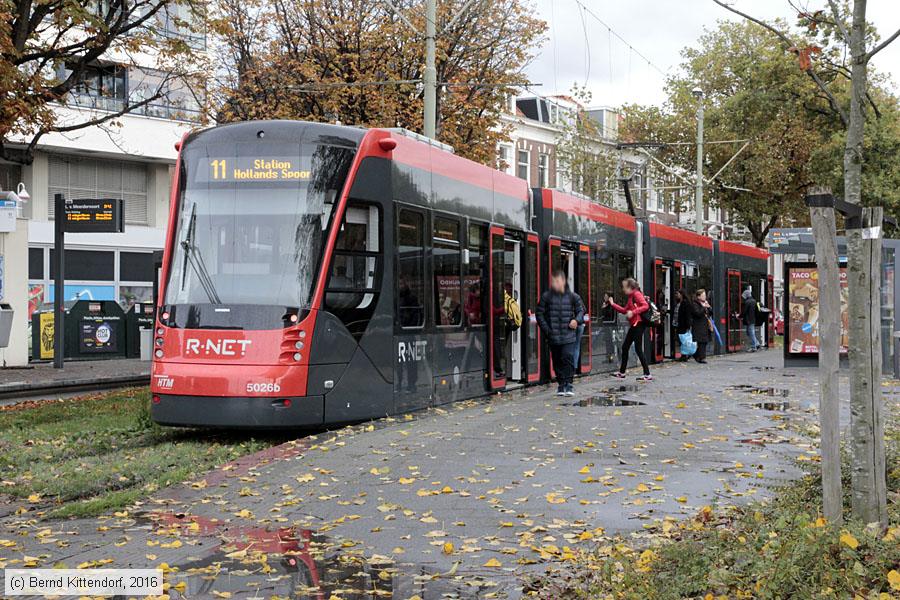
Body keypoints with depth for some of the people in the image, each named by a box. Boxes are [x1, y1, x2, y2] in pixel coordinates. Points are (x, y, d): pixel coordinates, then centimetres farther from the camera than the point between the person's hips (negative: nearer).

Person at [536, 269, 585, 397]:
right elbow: (540, 314, 5)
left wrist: (576, 320, -5)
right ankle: (561, 384, 19)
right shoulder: (546, 296, 1)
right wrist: (546, 330, -4)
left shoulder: (572, 296, 3)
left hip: (568, 335, -1)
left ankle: (568, 384, -6)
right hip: (553, 337, 1)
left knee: (568, 358, -12)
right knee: (557, 361, 7)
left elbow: (581, 310, 15)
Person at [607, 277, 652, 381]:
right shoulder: (630, 297, 18)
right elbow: (624, 310, 21)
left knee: (638, 349, -9)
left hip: (639, 324, -10)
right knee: (625, 347, 14)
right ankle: (622, 372, 24)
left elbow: (646, 306, -21)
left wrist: (633, 312, -25)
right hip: (634, 325, 10)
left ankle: (647, 374, -5)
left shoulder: (637, 294, -10)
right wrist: (613, 304, 19)